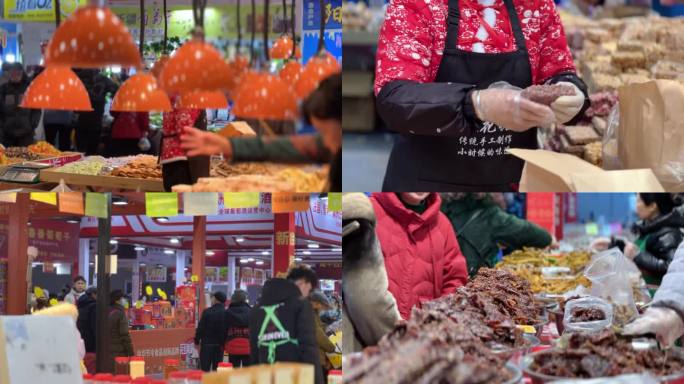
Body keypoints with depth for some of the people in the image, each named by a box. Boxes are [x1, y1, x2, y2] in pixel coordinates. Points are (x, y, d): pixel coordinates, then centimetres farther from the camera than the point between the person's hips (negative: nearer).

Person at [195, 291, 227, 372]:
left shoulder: (207, 312, -10)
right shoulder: (226, 313, -3)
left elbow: (200, 328, -8)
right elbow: (228, 330, 1)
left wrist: (197, 341, 2)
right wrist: (224, 342, 11)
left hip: (207, 344, -3)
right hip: (220, 345, 3)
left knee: (205, 369, 0)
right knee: (217, 369, 8)